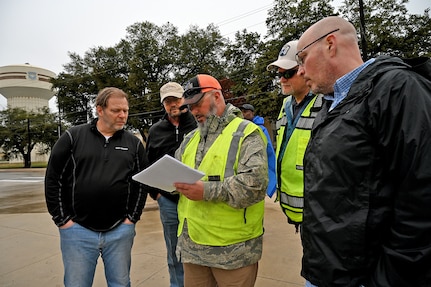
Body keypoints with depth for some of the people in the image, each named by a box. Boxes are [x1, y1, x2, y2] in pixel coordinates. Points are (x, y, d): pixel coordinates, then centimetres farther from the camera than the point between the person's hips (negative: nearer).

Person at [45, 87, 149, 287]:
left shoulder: (134, 143, 3)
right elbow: (53, 179, -1)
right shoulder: (73, 137, -2)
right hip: (78, 230, -1)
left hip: (120, 231, 2)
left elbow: (142, 183, 5)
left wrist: (132, 218, 0)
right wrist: (62, 219, -3)